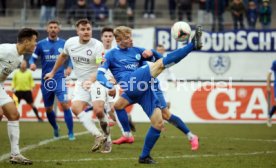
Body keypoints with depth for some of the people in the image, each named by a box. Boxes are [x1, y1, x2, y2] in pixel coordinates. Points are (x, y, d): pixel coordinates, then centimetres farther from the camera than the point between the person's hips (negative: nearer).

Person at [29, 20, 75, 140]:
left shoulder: (64, 44, 2)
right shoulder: (41, 44, 3)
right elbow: (33, 58, 6)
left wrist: (69, 67, -8)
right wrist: (32, 64, -16)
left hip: (59, 78, -2)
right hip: (46, 80, 2)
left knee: (65, 104, -18)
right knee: (48, 109, 11)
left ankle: (70, 133, -12)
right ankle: (55, 129, 38)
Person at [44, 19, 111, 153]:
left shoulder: (97, 45, -15)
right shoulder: (70, 43, 1)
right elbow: (63, 56, 22)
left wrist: (91, 80, -37)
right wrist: (53, 72, 30)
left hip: (96, 81, -5)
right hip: (81, 83, 5)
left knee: (98, 110, -23)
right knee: (76, 108, -20)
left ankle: (105, 130, 9)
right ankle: (98, 136, -21)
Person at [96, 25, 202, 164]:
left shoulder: (137, 51, 26)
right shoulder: (111, 55, 13)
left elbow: (159, 58, 29)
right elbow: (100, 75, 2)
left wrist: (151, 53, 5)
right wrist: (110, 86, -18)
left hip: (144, 89, 6)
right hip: (130, 83, -6)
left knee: (158, 124, -3)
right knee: (161, 63, -21)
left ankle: (144, 156, 9)